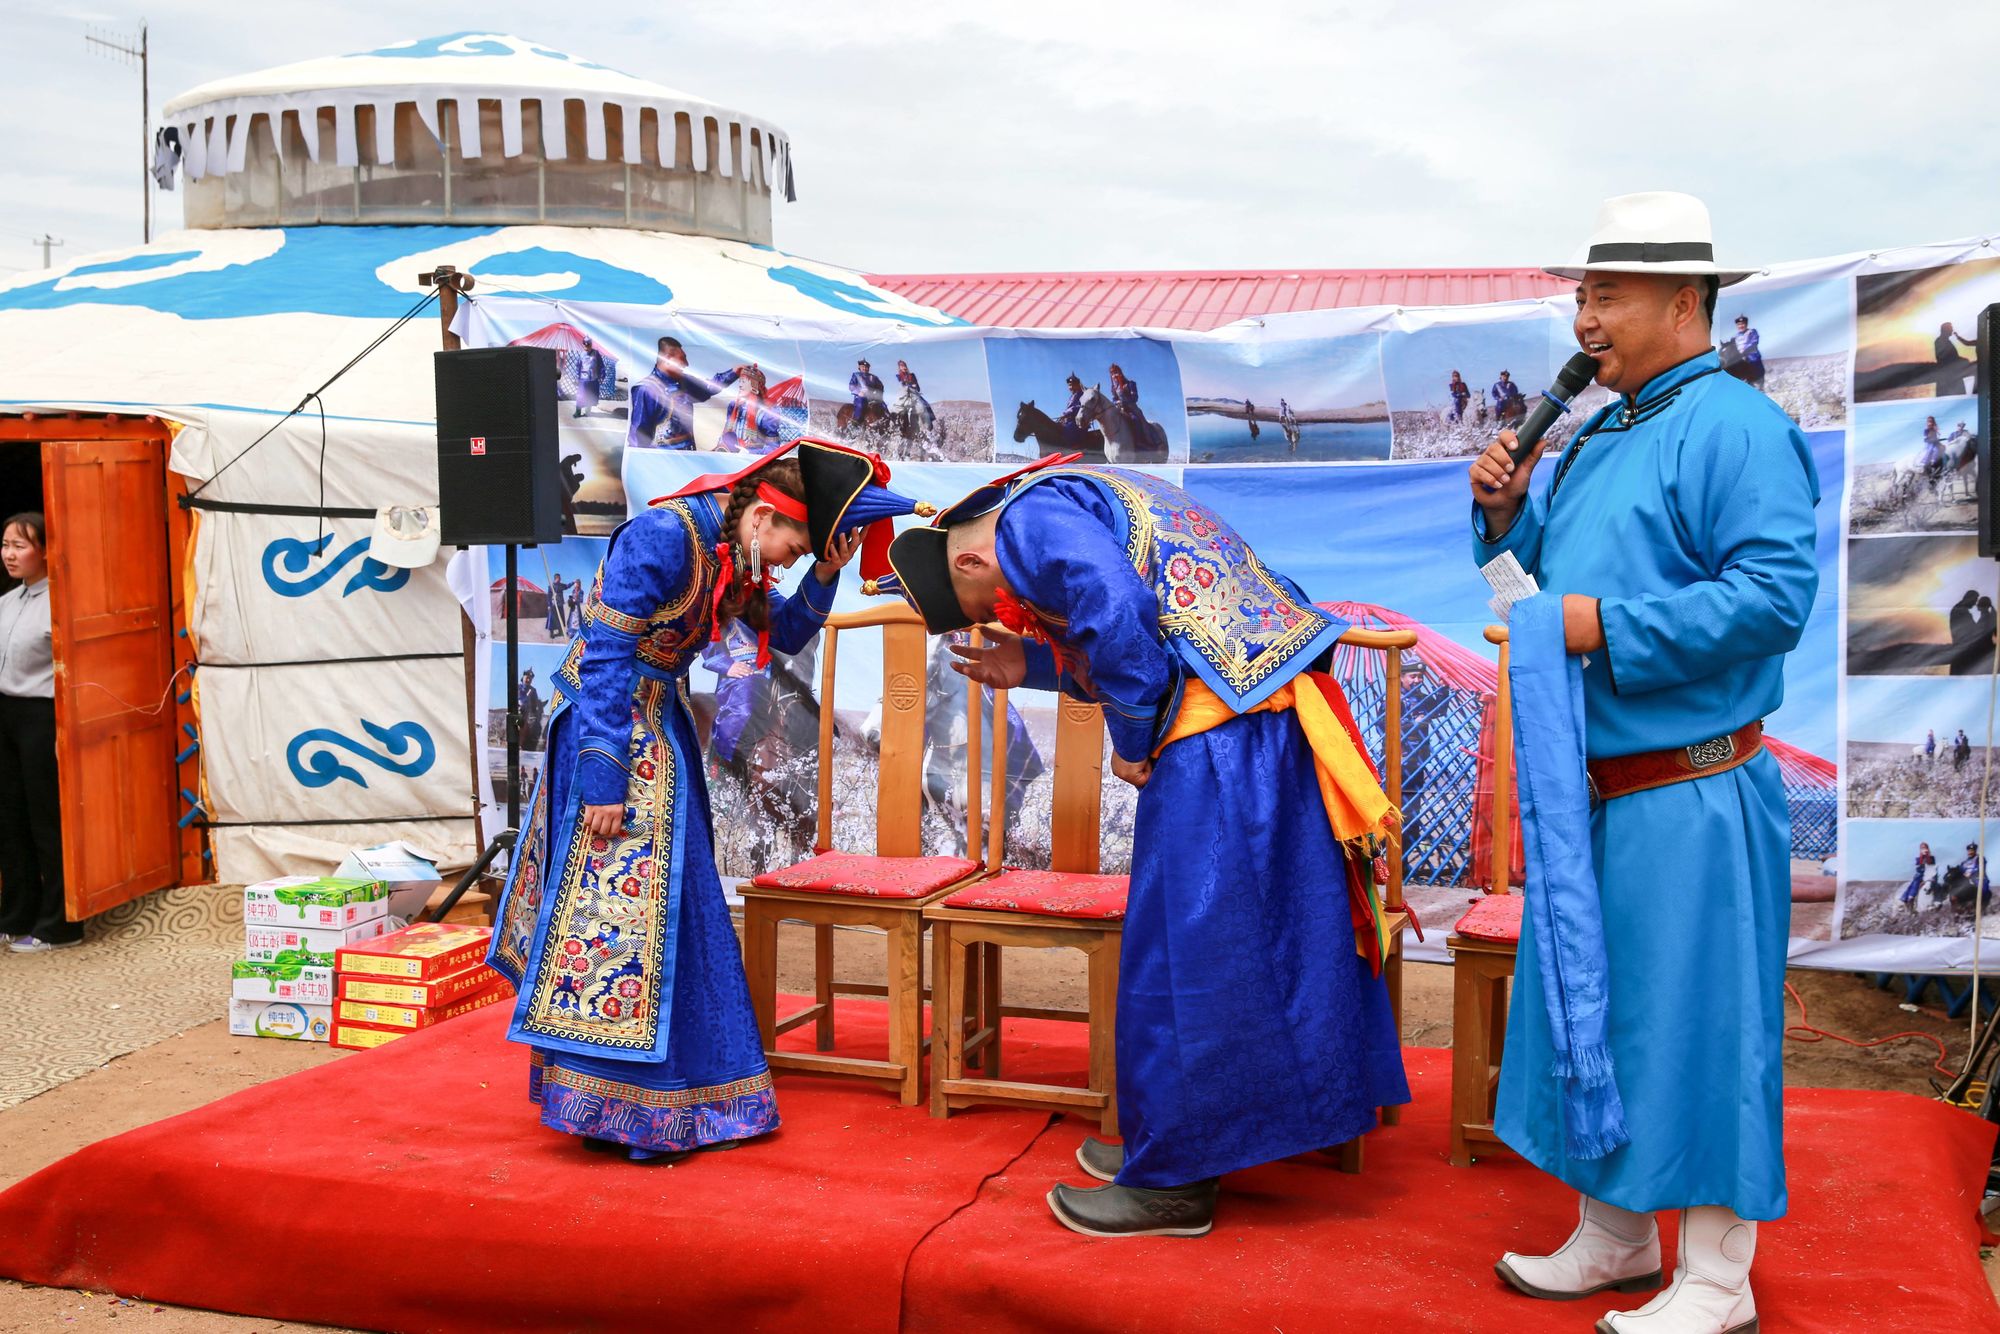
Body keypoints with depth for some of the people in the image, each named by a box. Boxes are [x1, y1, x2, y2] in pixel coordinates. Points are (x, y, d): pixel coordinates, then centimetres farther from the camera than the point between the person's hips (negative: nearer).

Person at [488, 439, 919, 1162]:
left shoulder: (735, 559, 4)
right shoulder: (662, 535, -22)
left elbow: (786, 634, 15)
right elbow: (606, 657, -23)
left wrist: (825, 575, -3)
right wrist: (604, 780, -24)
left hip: (660, 725, 9)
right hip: (608, 721, -9)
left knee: (675, 900, 12)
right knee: (617, 896, -7)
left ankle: (673, 1086, 24)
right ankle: (617, 1107, 2)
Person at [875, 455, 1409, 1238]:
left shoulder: (1029, 519, -8)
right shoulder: (1077, 499, 22)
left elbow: (1118, 614, -24)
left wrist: (1131, 743, -11)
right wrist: (1033, 666, 22)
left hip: (1218, 739, -11)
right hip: (1272, 715, 11)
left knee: (1181, 949, -1)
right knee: (1248, 939, 17)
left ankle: (1172, 1182, 9)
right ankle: (1172, 1144, 30)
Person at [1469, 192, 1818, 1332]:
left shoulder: (1735, 428, -13)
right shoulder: (1602, 436, 16)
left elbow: (1776, 594, -23)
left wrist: (1607, 628, -22)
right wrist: (1511, 513, 7)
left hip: (1689, 800, -9)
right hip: (1592, 788, 9)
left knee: (1696, 1023, 0)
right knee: (1586, 1012, 16)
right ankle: (1613, 1237, 31)